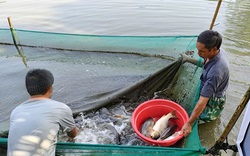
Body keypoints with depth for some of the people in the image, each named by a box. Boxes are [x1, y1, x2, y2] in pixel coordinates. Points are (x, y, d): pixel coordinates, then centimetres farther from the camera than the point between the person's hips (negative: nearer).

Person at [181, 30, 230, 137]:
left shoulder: (215, 71, -40)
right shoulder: (219, 52, -13)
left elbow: (203, 101, -37)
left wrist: (189, 124, -32)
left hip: (212, 106, -8)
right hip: (213, 97, 9)